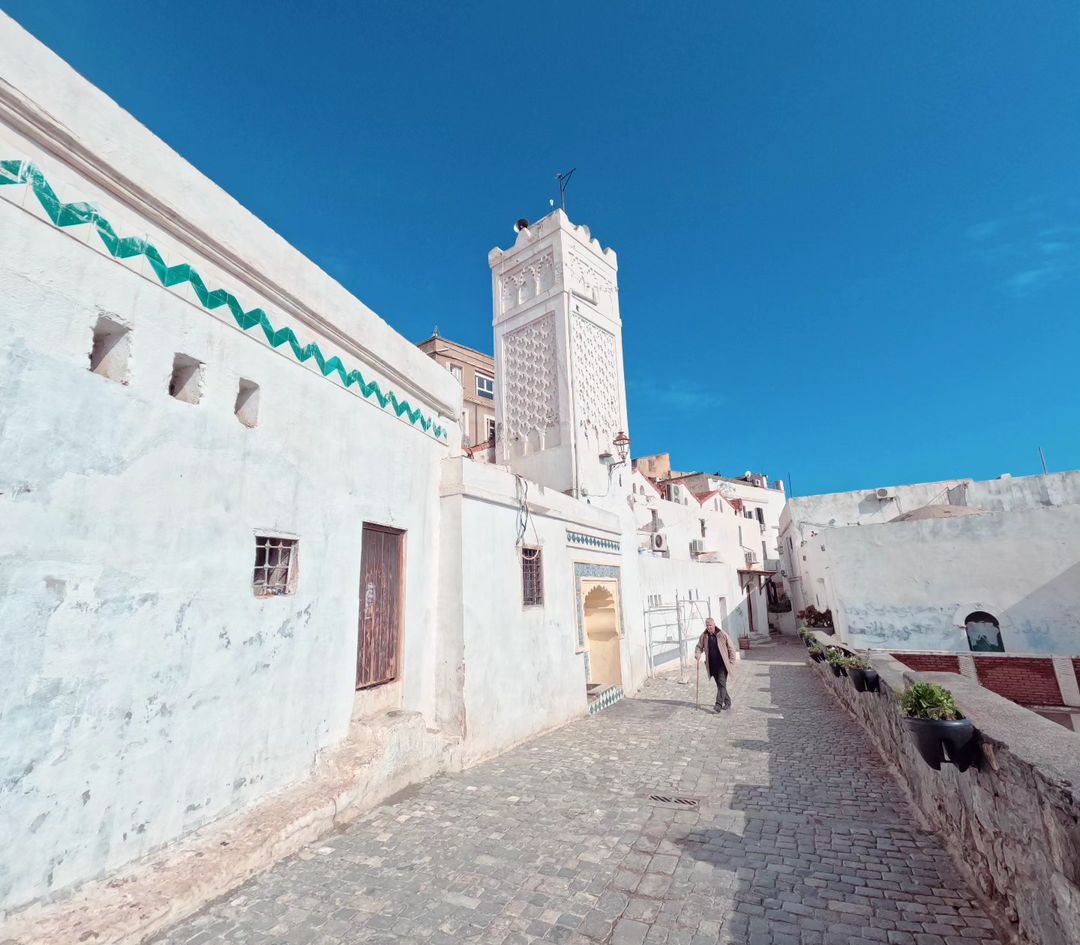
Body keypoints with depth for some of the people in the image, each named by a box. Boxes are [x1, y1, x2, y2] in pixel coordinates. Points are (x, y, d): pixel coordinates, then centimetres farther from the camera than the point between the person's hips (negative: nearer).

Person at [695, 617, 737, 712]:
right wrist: (698, 654, -8)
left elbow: (731, 648, -2)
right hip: (712, 665, 4)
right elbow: (699, 647, 12)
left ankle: (719, 704, -10)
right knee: (719, 685, 13)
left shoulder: (722, 634, -9)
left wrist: (732, 662, -5)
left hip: (722, 664, -4)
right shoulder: (704, 636, 1)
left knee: (722, 684, -10)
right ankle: (727, 702, 28)